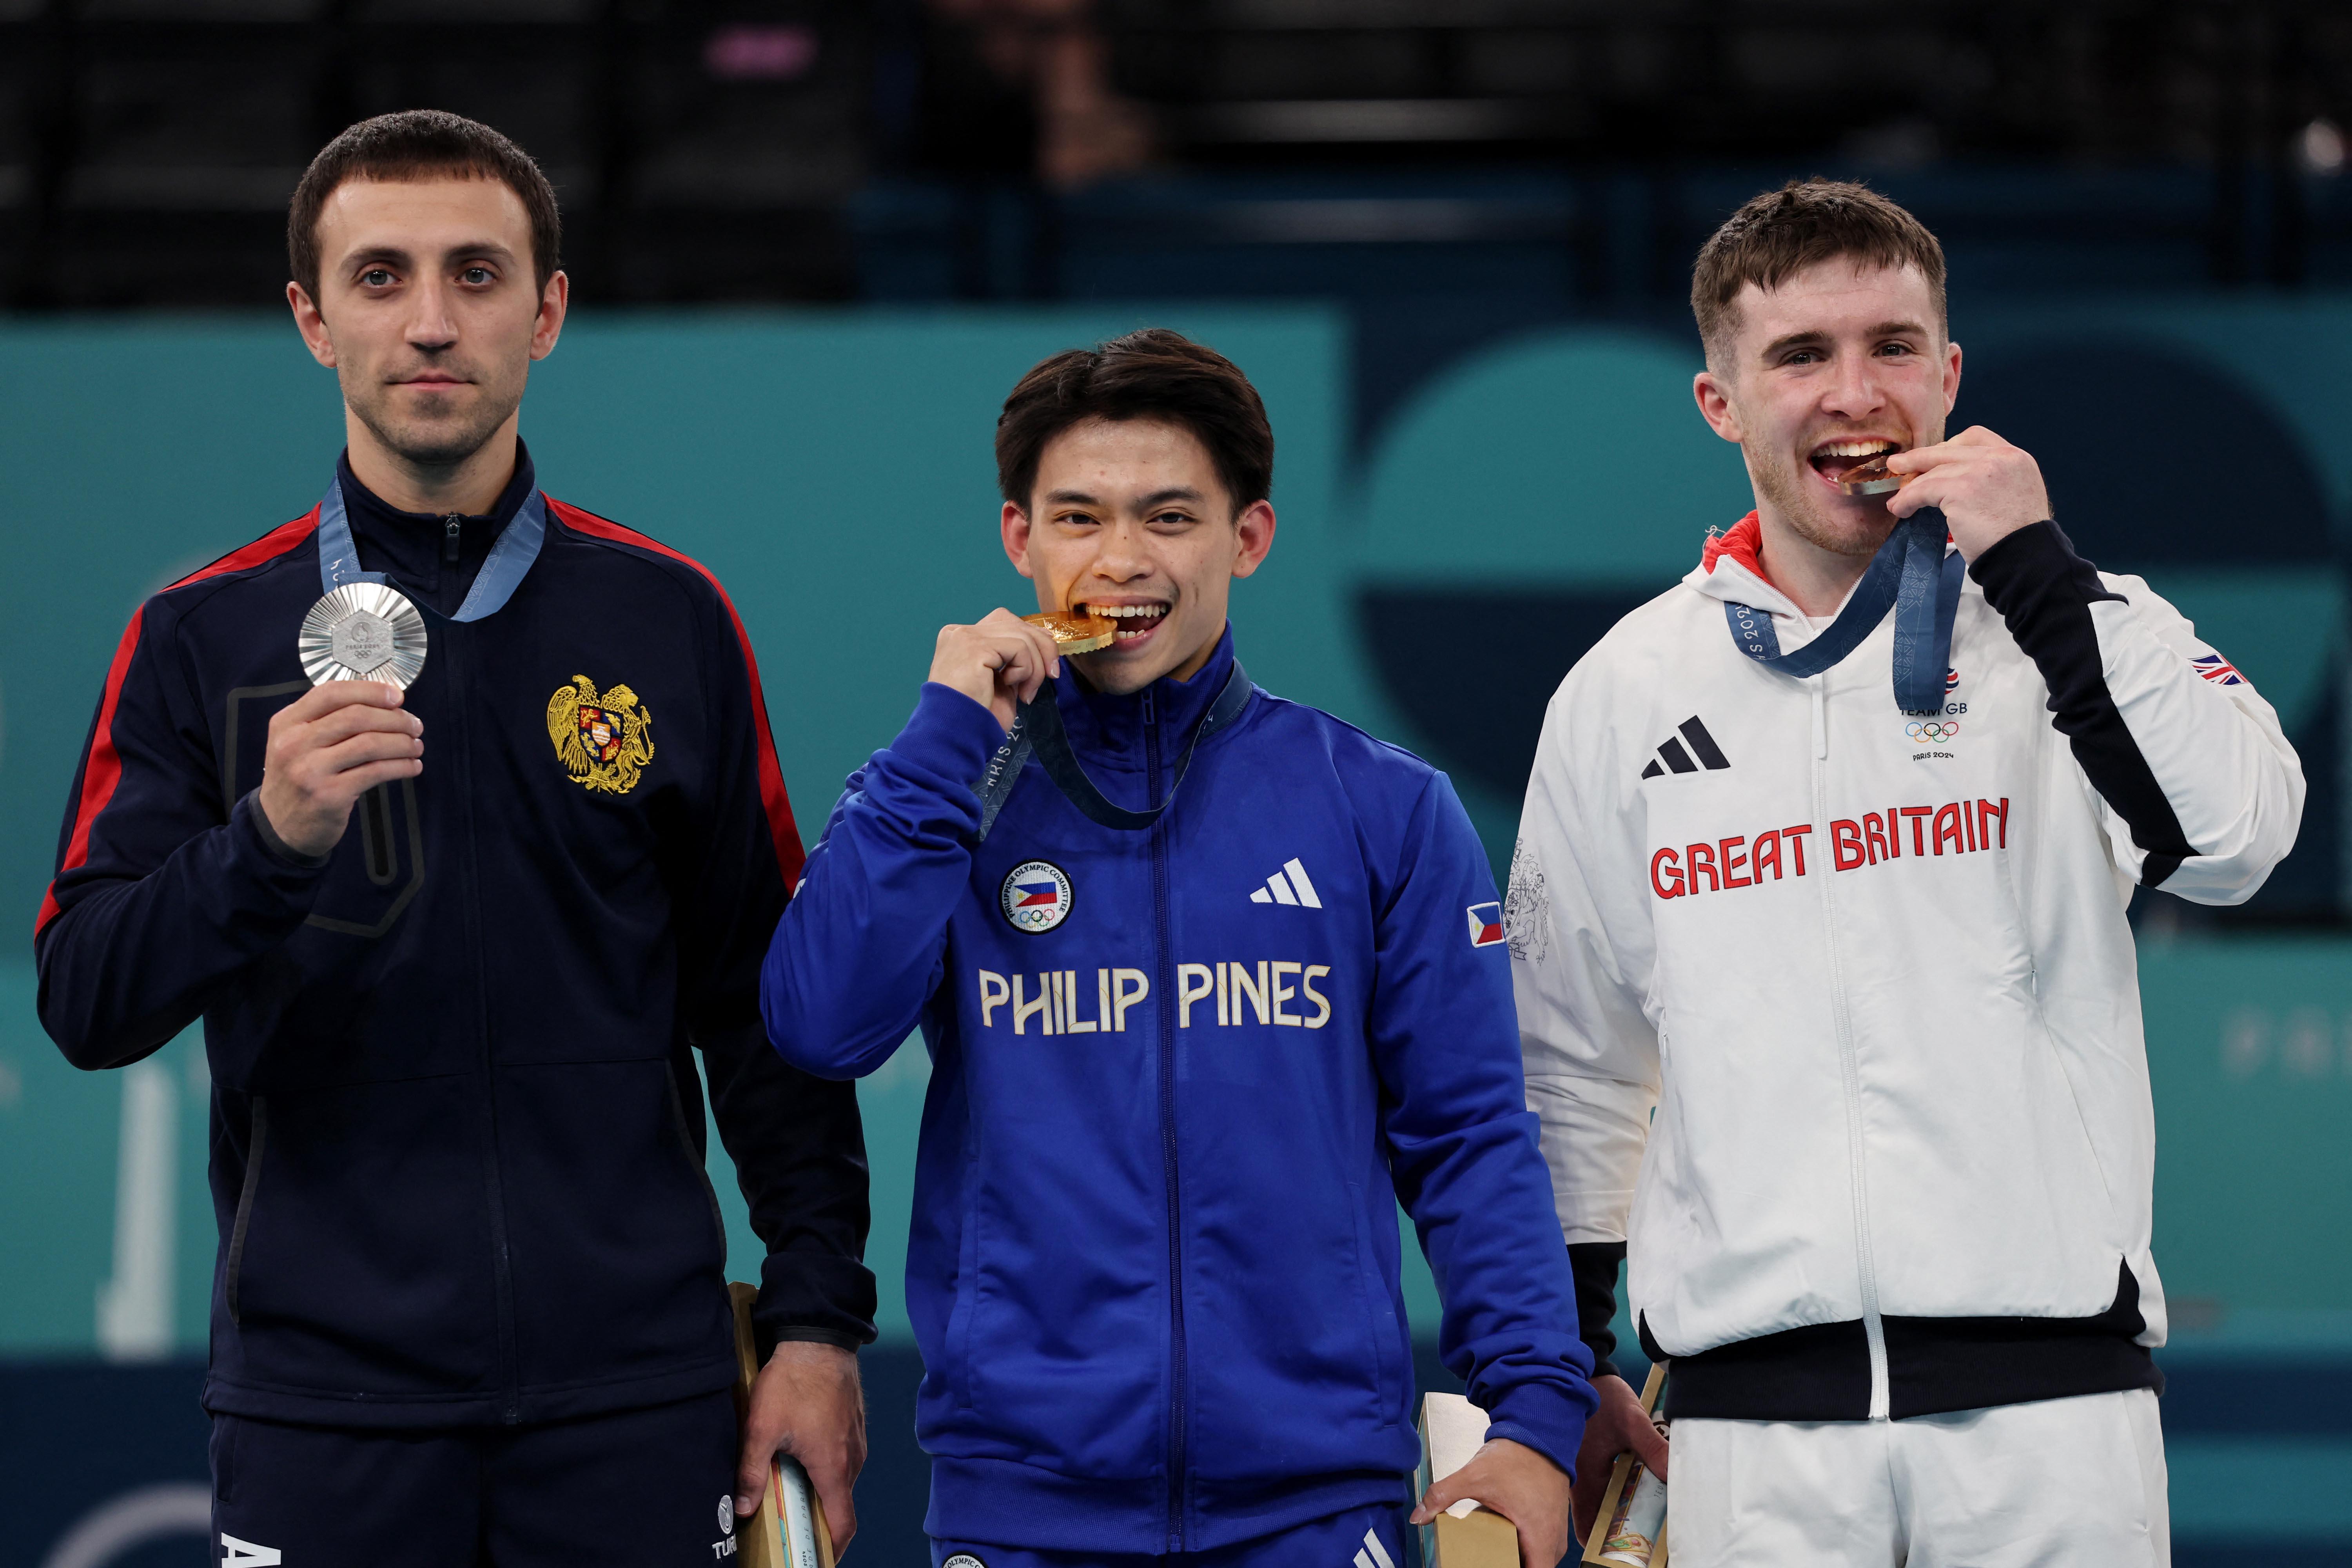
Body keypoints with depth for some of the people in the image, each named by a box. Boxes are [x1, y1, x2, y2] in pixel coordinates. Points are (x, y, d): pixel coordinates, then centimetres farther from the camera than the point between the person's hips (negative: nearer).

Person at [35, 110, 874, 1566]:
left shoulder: (670, 620, 6)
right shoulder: (203, 640, 4)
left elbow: (763, 1002, 8)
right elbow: (86, 1002, -4)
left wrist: (819, 1319, 2)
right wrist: (267, 837, -21)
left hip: (634, 1393, 1)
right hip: (324, 1398, 0)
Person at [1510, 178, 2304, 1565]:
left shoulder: (2081, 626, 6)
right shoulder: (1627, 692, 12)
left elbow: (2239, 837, -14)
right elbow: (1572, 1066, 19)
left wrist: (2040, 572, -14)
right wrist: (1570, 1370, 18)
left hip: (2047, 1397, -1)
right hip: (1757, 1417, 1)